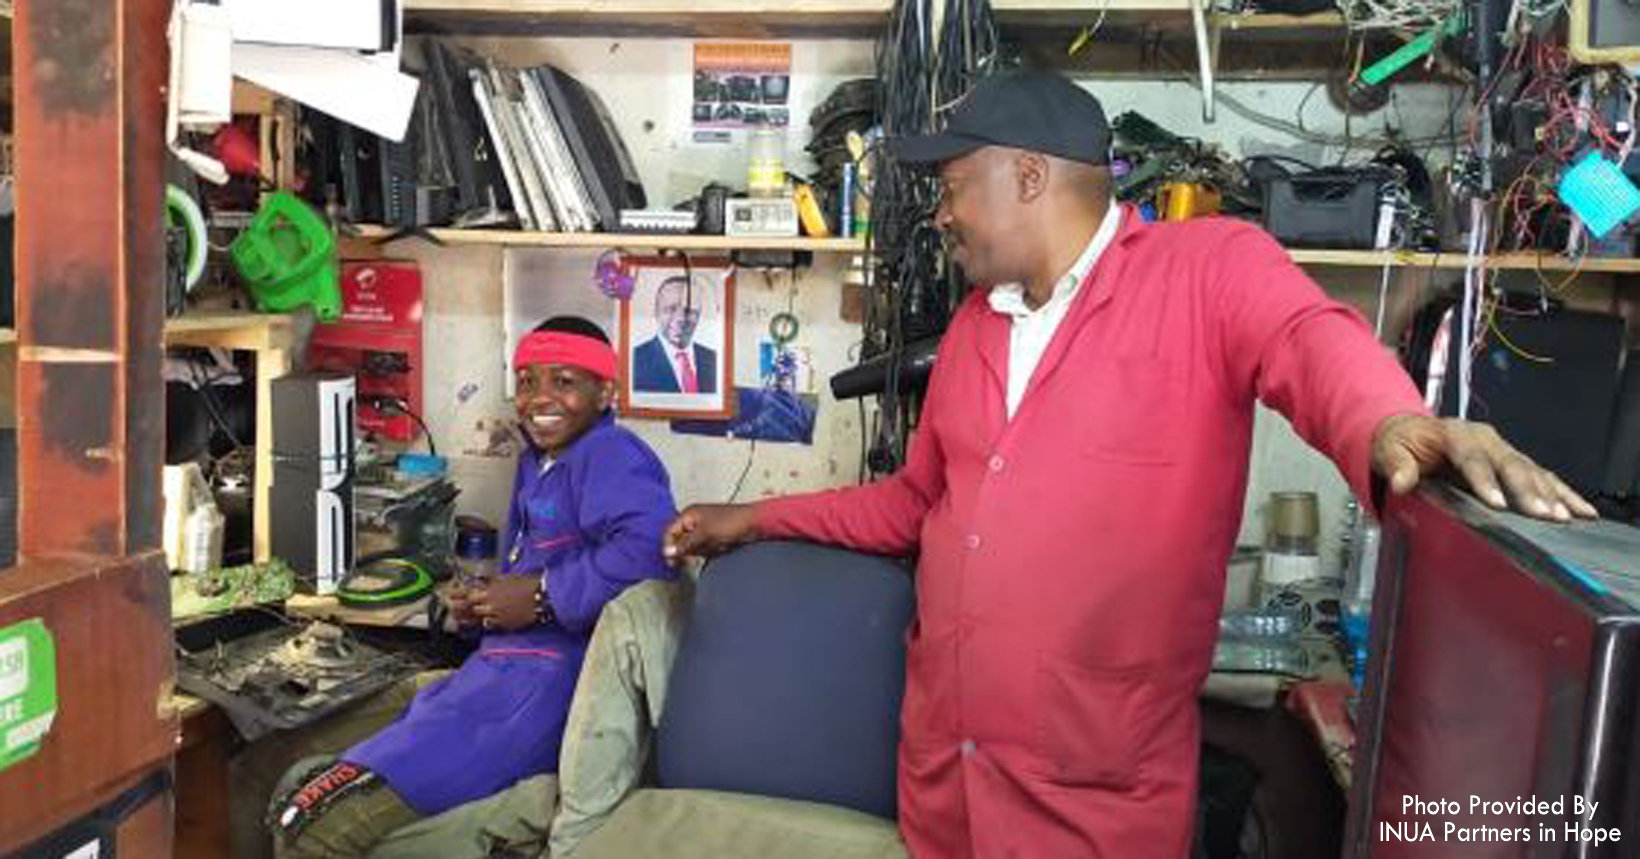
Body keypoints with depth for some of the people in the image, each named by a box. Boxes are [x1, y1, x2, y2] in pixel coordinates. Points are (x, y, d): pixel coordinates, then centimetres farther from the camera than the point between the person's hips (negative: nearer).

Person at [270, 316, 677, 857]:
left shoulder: (611, 457, -12)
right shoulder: (536, 461, 20)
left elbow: (650, 549, -31)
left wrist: (543, 598, -20)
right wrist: (479, 604, 6)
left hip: (549, 684, -10)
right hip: (506, 671, 10)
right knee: (300, 798, 13)